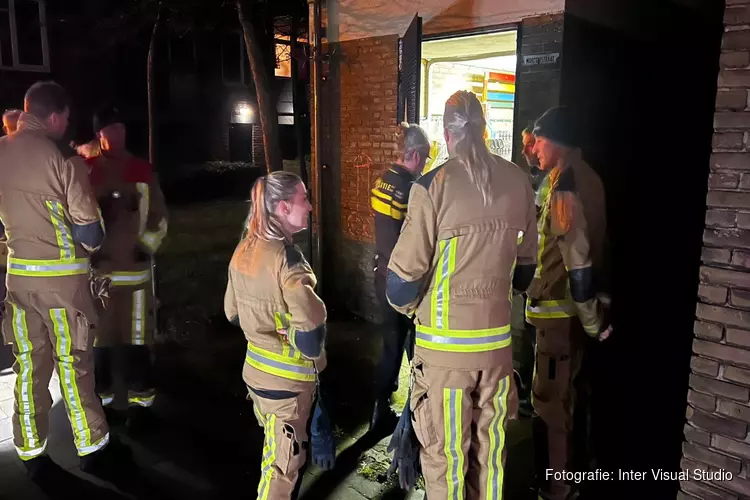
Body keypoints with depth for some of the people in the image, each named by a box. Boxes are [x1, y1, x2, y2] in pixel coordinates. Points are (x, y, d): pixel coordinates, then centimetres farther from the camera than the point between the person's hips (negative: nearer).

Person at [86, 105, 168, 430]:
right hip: (95, 269, 0)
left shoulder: (142, 170, 6)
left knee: (136, 339, 2)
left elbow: (159, 216, 9)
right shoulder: (84, 171, 2)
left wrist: (147, 246, -2)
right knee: (97, 340, 7)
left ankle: (141, 402, 11)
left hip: (134, 268, 0)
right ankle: (101, 400, 22)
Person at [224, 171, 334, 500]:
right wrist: (312, 354, -9)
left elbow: (234, 313, 10)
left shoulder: (243, 251, 1)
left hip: (256, 369, 8)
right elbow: (310, 325, -28)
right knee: (283, 463, 9)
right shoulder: (285, 256, -24)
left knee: (273, 452, 25)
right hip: (288, 377, -7)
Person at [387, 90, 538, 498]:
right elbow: (525, 264, 11)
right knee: (490, 449, 20)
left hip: (444, 345, -4)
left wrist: (407, 305, 8)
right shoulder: (518, 182, 1)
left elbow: (404, 272, -13)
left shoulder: (433, 186, -15)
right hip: (498, 340, 5)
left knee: (443, 453, 12)